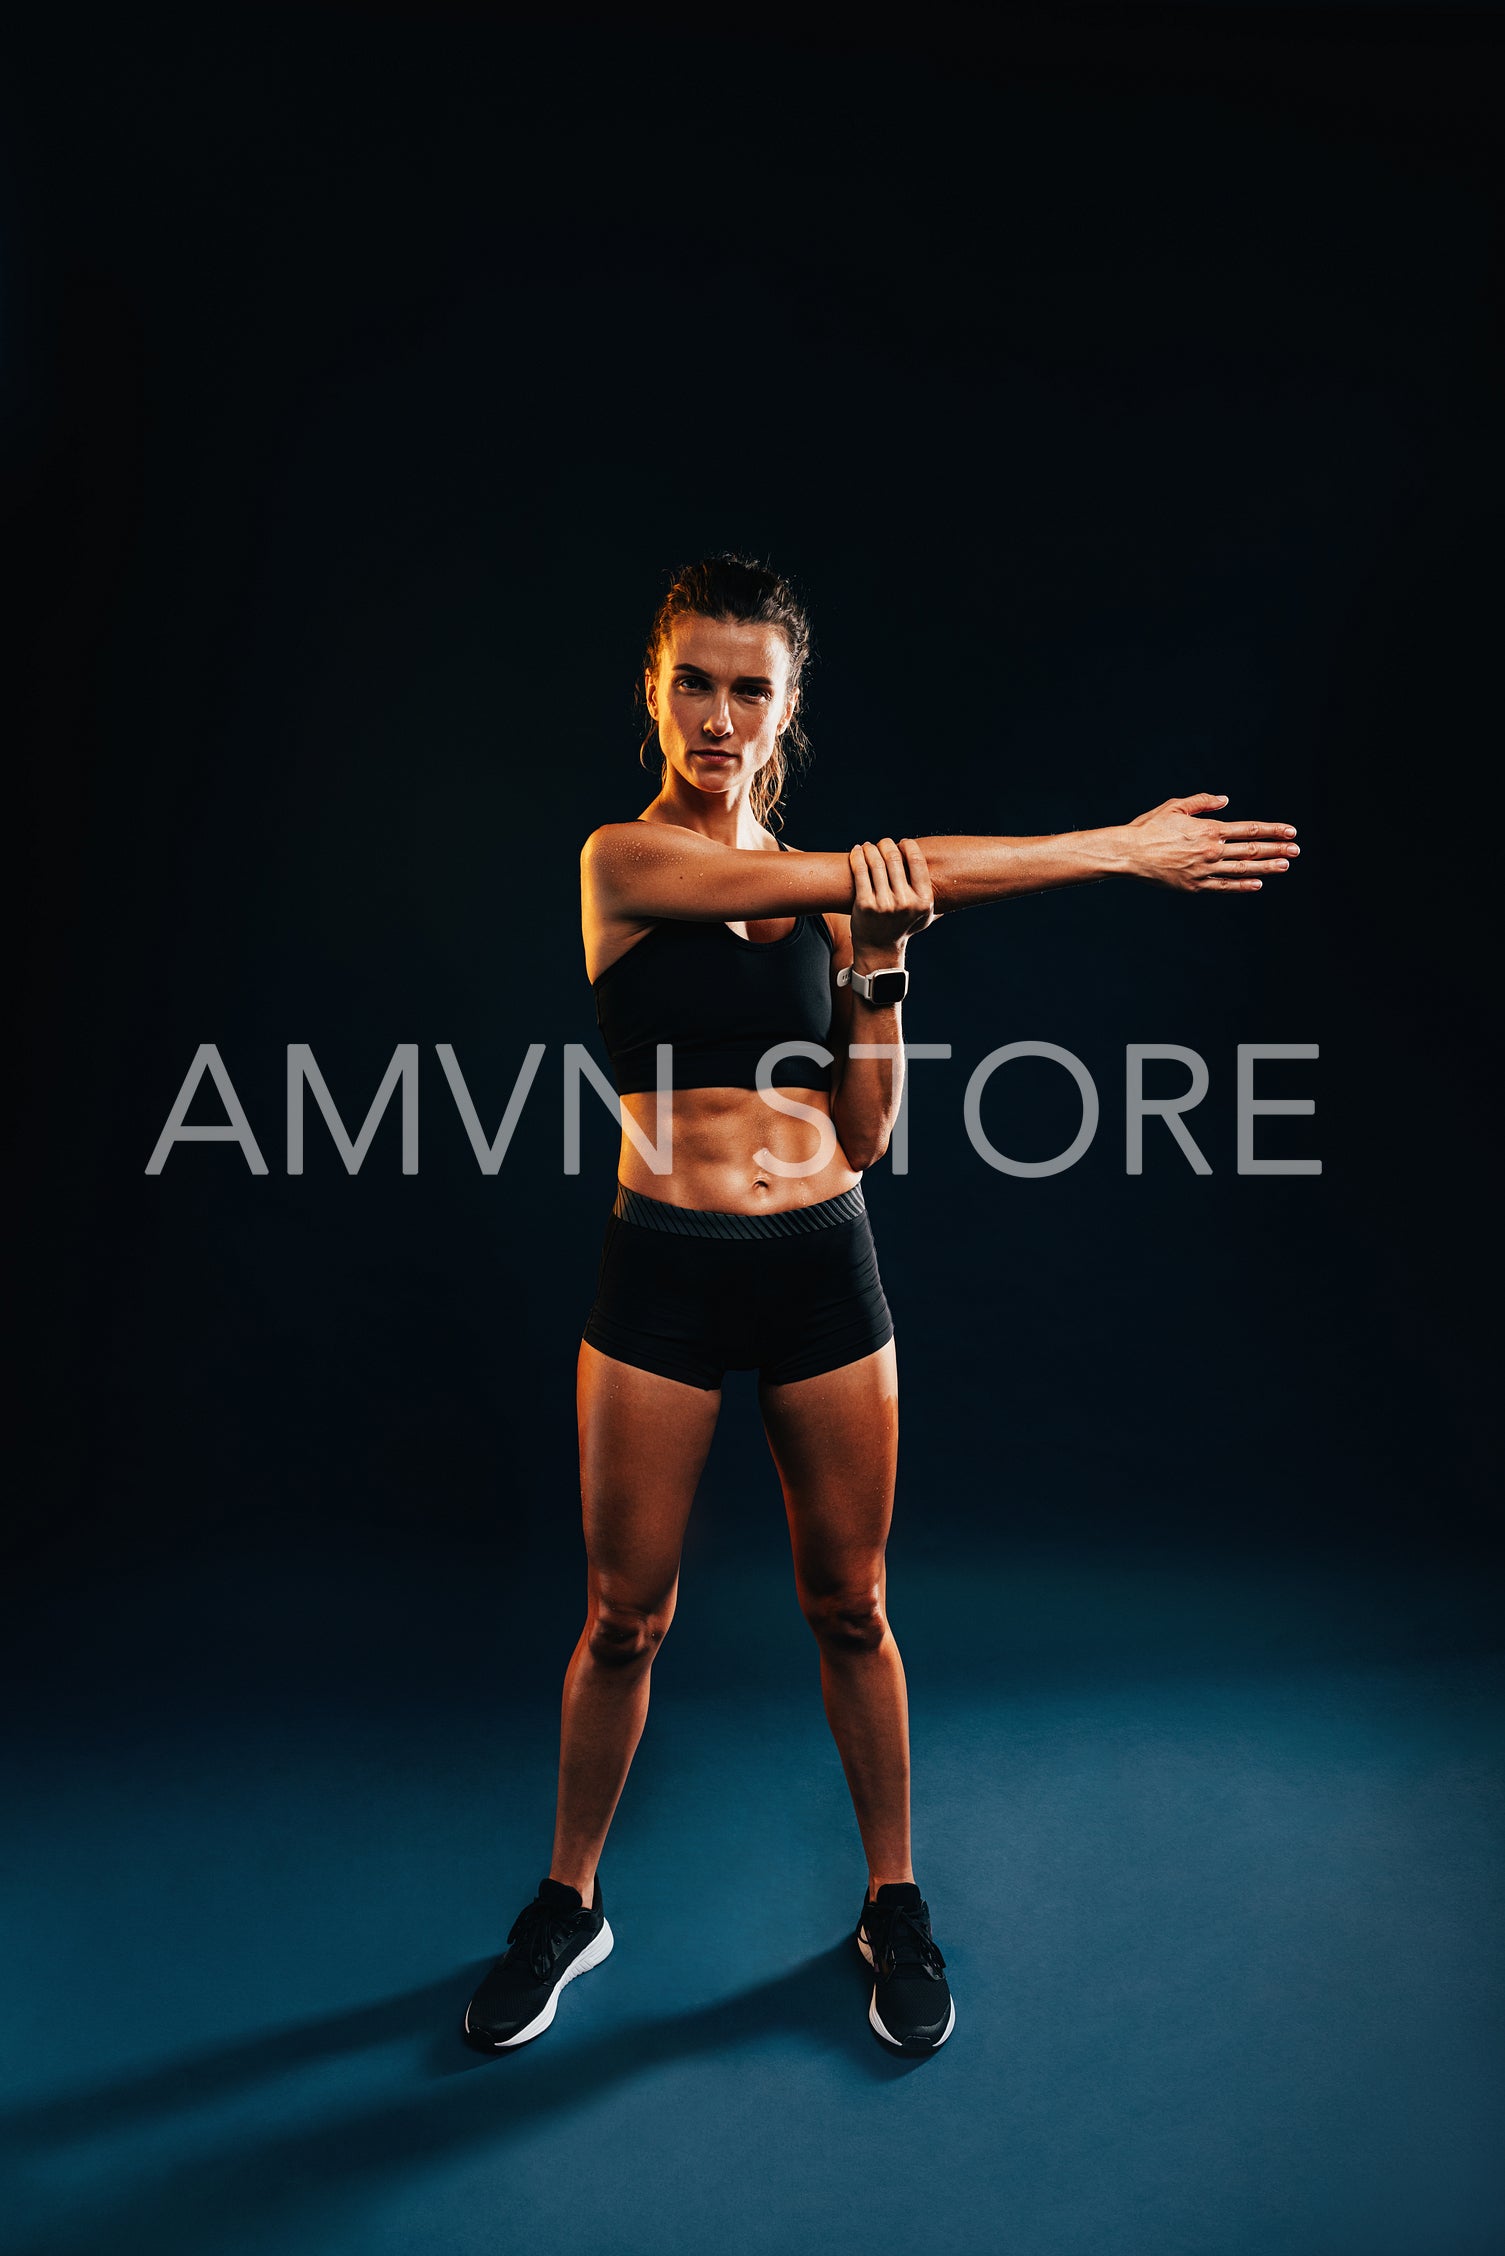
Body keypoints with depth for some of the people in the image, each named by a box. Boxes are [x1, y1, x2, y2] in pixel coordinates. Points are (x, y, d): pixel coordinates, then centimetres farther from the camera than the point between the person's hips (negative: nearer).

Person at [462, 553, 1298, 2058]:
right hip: (665, 1271, -3)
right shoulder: (625, 860, -7)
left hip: (824, 1271, 3)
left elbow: (863, 1137, 5)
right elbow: (874, 870, -19)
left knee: (849, 1604, 14)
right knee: (625, 1612, 10)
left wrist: (879, 975, -11)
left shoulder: (824, 896, 6)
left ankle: (893, 1903, 35)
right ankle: (569, 1904, 35)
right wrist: (1117, 849, -17)